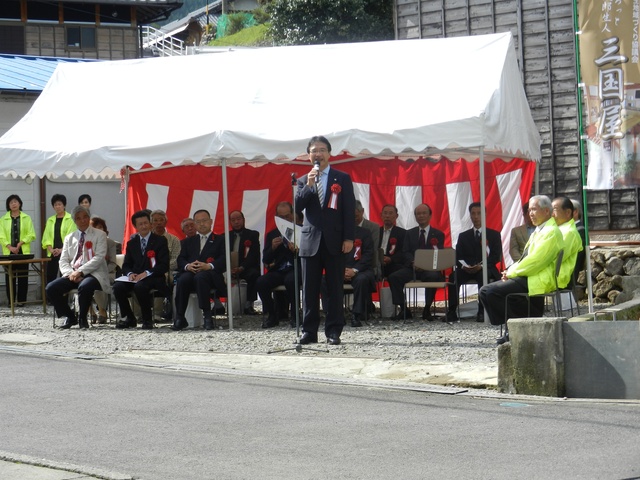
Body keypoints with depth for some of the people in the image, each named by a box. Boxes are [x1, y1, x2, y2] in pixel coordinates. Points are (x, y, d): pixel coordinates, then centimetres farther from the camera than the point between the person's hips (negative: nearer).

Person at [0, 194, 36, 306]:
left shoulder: (26, 218, 8)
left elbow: (31, 235, 2)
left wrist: (20, 243, -11)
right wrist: (10, 247, -14)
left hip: (23, 252, 0)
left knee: (23, 277, -1)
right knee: (10, 277, -2)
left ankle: (21, 300, 3)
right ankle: (10, 301, 1)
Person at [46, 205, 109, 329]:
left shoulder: (99, 235, 6)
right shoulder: (69, 238, 20)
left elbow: (99, 258, -7)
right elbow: (63, 260, 12)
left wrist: (80, 272, -18)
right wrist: (70, 273, -11)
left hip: (93, 274, -5)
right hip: (72, 274, 5)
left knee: (84, 287, -40)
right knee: (51, 288, -21)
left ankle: (82, 318, -14)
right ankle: (70, 317, -1)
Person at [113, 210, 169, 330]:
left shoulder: (160, 241, 3)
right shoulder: (132, 243, 18)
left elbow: (164, 266, -5)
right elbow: (126, 265, 16)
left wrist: (147, 273, -19)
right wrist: (130, 274, -9)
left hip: (153, 278, -4)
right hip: (135, 277, 5)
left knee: (140, 286, -38)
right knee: (118, 286, -26)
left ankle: (147, 320, -19)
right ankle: (129, 319, -6)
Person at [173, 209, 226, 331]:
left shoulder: (220, 240, 20)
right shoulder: (188, 242, 30)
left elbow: (224, 259, 3)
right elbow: (180, 259, 16)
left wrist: (209, 266, -17)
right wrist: (187, 266, -9)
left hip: (210, 274, -3)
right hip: (191, 272, 3)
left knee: (200, 277, -39)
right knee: (182, 280, -34)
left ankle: (207, 316, -38)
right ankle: (179, 318, -31)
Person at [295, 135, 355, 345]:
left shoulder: (342, 179, 6)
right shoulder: (303, 181, 14)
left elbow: (349, 209, 1)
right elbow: (297, 206, 0)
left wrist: (349, 238, -7)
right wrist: (308, 186, -13)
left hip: (334, 241, -2)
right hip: (311, 240, 2)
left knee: (335, 289, -1)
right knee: (309, 289, 2)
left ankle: (334, 331, 3)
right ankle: (309, 331, 6)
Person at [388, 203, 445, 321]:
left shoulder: (438, 234, 13)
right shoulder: (410, 233, 20)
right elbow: (405, 252, 8)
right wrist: (413, 262, -15)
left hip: (429, 268, -2)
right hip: (412, 267, 3)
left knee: (433, 277, -38)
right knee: (393, 277, -23)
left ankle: (427, 310, -22)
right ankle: (403, 310, -13)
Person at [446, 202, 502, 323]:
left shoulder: (494, 235, 13)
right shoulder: (463, 236, 20)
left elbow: (497, 256, 1)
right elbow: (458, 257, 11)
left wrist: (481, 265, -17)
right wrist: (463, 265, -14)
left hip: (485, 269, -2)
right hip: (466, 270, 2)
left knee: (484, 275, -39)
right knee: (453, 276, -31)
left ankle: (482, 311, -37)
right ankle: (452, 312, -33)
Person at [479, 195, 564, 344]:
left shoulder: (550, 232, -12)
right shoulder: (539, 231, 20)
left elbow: (534, 261, -19)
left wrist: (512, 272, -11)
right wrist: (511, 271, 5)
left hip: (537, 281, -11)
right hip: (527, 277, 11)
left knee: (489, 292, -20)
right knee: (487, 291, 7)